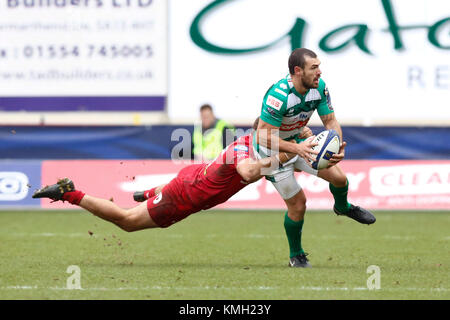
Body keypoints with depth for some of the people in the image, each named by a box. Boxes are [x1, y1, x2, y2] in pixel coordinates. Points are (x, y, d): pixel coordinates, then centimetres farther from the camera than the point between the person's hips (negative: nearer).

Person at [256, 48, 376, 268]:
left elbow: (330, 121, -8)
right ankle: (296, 256, 17)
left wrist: (338, 147, -28)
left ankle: (342, 207, 34)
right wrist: (297, 149, -45)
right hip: (272, 151, -6)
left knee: (339, 178, -4)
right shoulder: (278, 96, -35)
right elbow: (264, 136, -35)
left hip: (299, 142, 6)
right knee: (297, 203, -7)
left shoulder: (319, 87, -15)